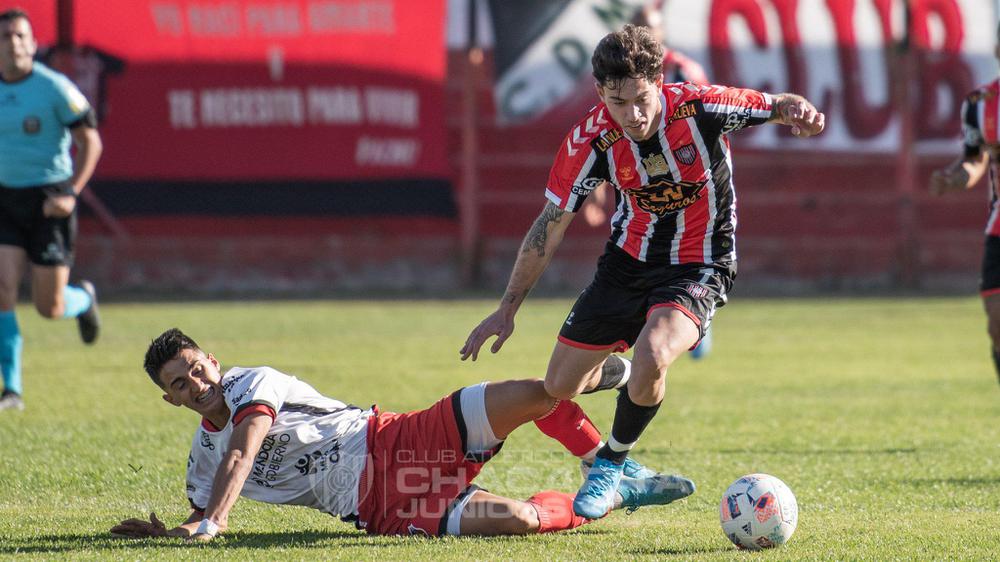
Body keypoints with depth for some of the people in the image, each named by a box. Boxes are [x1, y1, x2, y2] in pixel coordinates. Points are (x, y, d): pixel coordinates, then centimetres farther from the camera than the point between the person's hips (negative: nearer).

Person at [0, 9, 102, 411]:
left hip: (49, 203, -4)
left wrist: (72, 193, -17)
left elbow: (91, 142, -8)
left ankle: (84, 300, 38)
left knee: (49, 308, -1)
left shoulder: (54, 87, -12)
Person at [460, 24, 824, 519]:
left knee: (651, 357, -32)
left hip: (699, 268, -3)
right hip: (627, 260, 3)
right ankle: (617, 370, 44)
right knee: (560, 387, 6)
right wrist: (508, 309, -6)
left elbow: (776, 106, -7)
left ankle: (611, 464, -3)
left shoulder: (701, 107, -24)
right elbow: (550, 225, -7)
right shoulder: (591, 142, -18)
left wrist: (799, 112, -33)